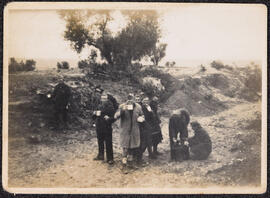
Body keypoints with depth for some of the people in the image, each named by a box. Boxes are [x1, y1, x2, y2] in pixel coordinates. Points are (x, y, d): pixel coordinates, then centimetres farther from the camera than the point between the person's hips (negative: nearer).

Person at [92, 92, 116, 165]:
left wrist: (108, 118, -28)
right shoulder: (99, 106, 8)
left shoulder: (110, 107, -7)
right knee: (100, 142, 18)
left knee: (108, 144, -4)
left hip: (107, 129, -5)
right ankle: (100, 155, 34)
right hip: (99, 128, 6)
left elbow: (113, 118, -8)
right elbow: (94, 117, 15)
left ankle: (110, 159, 2)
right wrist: (95, 114, -7)